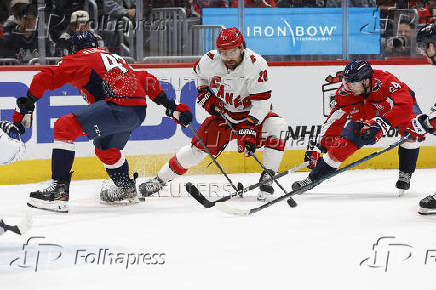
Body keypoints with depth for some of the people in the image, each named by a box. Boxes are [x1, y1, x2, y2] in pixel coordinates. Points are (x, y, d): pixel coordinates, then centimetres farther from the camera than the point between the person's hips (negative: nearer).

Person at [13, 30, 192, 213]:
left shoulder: (79, 59, 12)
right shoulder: (116, 58, 33)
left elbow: (46, 78, 1)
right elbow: (147, 82, 32)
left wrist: (26, 106, 6)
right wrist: (170, 106, 35)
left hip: (117, 105, -8)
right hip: (139, 112, 8)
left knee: (65, 126, -12)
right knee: (105, 147, 33)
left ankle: (59, 190, -23)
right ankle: (127, 190, 48)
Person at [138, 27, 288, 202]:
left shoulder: (256, 64, -27)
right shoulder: (210, 61, -16)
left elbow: (262, 101, -28)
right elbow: (199, 71, 11)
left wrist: (249, 129, -36)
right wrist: (204, 92, -4)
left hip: (252, 113, -2)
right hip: (224, 112, 2)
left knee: (276, 127, -30)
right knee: (200, 145, -8)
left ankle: (267, 179, -24)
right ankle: (160, 180, 6)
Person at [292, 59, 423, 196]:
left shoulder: (386, 81, -40)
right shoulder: (345, 92, -25)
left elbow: (404, 106, -50)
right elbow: (334, 121, -16)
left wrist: (381, 123, -62)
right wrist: (319, 146, -20)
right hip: (364, 117, 3)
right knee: (342, 144, -9)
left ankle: (405, 175, -17)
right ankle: (312, 178, 6)